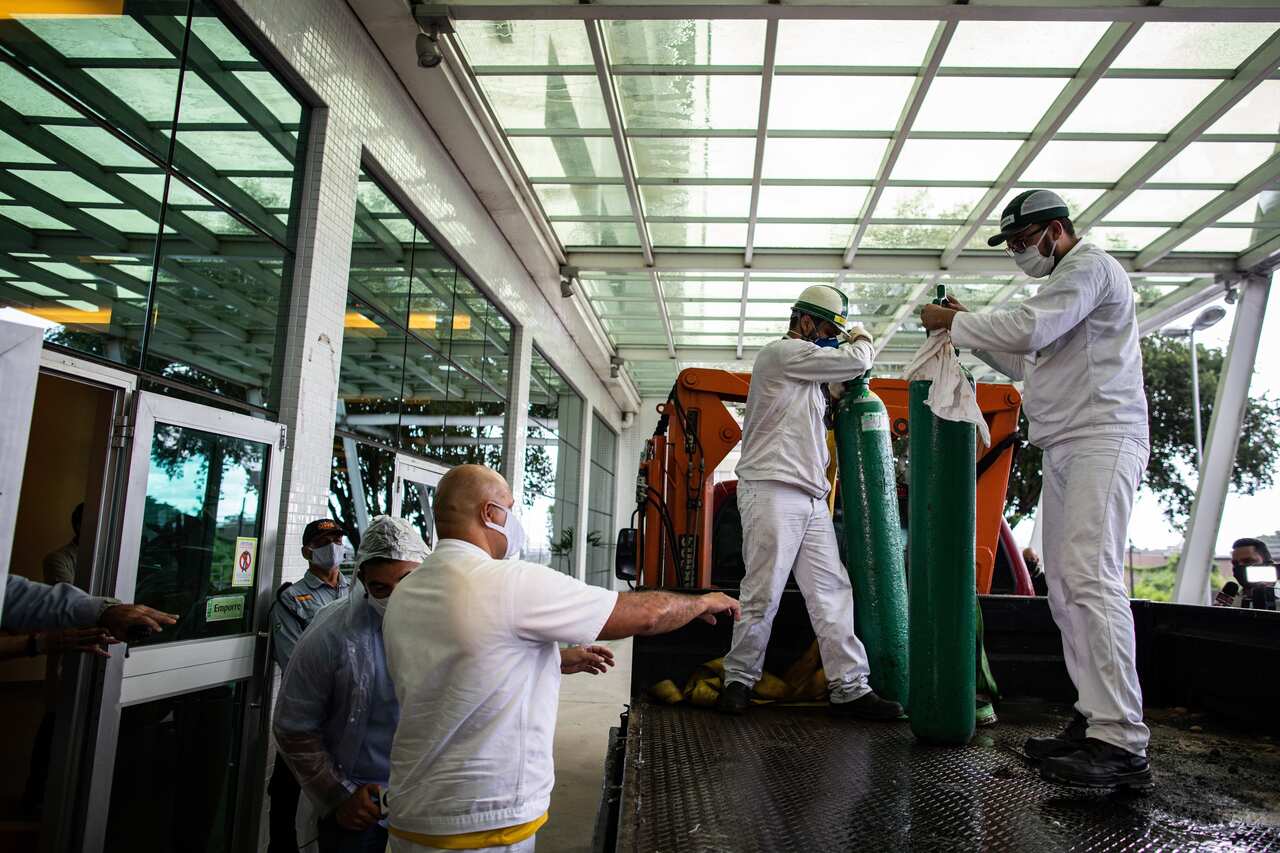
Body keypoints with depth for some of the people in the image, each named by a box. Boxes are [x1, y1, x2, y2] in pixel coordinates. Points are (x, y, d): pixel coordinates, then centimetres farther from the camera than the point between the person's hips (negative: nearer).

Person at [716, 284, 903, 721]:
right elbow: (856, 361, -4)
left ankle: (849, 687, 6)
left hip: (812, 499, 10)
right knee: (762, 594, -5)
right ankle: (739, 680, 8)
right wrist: (861, 340, 16)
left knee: (832, 593, 4)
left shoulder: (808, 371, 26)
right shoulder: (782, 352, -4)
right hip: (771, 492, -9)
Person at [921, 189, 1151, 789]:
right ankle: (1094, 719, 8)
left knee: (1089, 578, -19)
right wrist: (972, 329, 19)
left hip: (1101, 441, -10)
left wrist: (953, 322, -4)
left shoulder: (1088, 266, -2)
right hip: (1065, 449, 10)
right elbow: (1029, 363, 29)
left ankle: (1122, 744, -20)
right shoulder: (1065, 281, 28)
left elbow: (1028, 330, -17)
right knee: (1066, 589, 5)